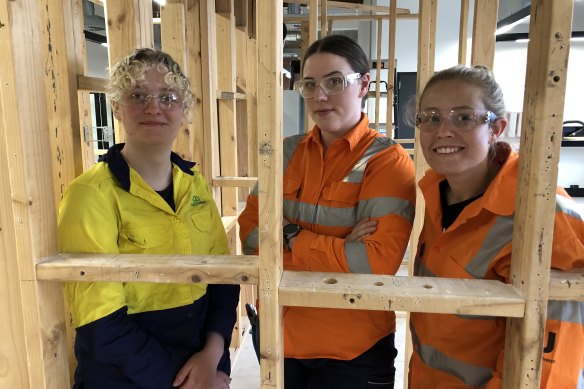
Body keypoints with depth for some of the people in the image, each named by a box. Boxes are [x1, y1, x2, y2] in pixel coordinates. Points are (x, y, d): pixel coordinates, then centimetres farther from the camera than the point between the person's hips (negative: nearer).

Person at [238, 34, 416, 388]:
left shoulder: (388, 160, -14)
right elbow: (249, 229, -5)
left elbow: (377, 261, -24)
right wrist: (337, 249, -17)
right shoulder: (287, 153, 1)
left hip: (353, 352, -3)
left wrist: (292, 238, -15)